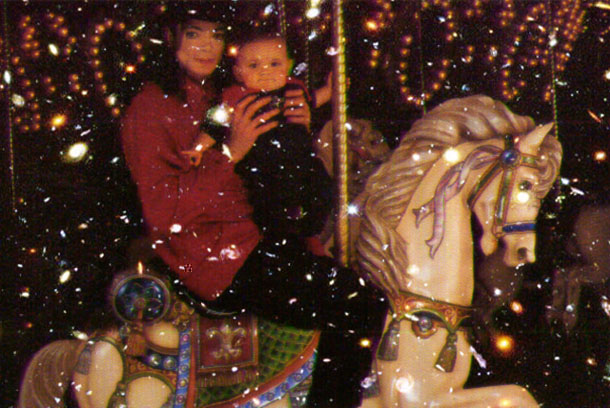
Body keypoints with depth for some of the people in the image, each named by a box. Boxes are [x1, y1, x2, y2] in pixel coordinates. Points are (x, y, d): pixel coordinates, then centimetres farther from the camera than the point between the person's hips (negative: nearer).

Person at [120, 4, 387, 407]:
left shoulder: (223, 101, 19)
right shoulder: (150, 109, -5)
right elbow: (165, 215, -15)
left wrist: (303, 129, 3)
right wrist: (230, 151, -20)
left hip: (251, 243, 9)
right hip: (213, 260, -9)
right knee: (360, 303, -19)